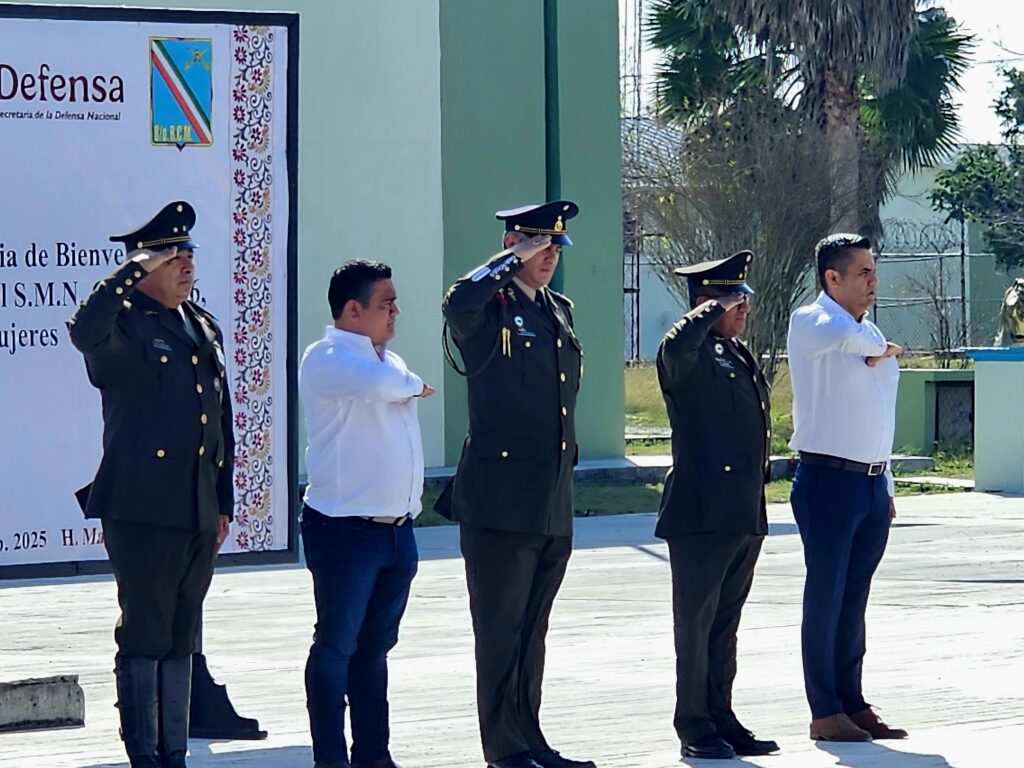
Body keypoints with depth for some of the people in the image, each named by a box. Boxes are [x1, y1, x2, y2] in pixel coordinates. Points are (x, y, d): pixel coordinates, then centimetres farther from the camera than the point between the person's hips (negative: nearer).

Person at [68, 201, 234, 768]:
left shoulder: (205, 328, 17)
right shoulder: (124, 324, -5)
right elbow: (84, 331, -31)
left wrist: (224, 503, 18)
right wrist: (134, 271, -25)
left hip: (199, 514, 7)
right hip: (142, 509, -7)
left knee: (180, 641, 12)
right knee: (144, 637, -4)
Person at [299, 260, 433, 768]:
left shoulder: (388, 360, 17)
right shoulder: (326, 358, -10)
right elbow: (377, 383, -29)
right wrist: (412, 384, -7)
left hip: (397, 529, 8)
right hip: (345, 529, -8)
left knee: (375, 646, 12)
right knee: (337, 646, -2)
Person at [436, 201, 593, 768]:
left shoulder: (560, 311, 17)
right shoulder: (491, 308, -7)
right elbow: (458, 303, -33)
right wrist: (512, 260, -20)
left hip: (553, 504, 8)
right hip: (501, 501, -8)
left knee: (532, 629, 13)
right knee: (501, 629, -2)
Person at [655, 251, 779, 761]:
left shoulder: (739, 357, 18)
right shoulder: (690, 357, -9)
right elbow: (677, 344, -36)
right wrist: (714, 309, -19)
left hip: (744, 518, 9)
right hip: (701, 513, -9)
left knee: (725, 624, 13)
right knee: (696, 623, -1)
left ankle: (721, 719, 19)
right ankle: (694, 726, 3)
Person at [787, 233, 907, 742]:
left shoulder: (870, 333, 18)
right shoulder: (810, 322, -6)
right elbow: (841, 335, -32)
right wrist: (880, 347, -12)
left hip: (871, 484, 7)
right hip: (829, 478, -7)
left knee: (854, 600, 11)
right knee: (826, 597, -3)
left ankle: (852, 704, 16)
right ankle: (825, 712, 1)